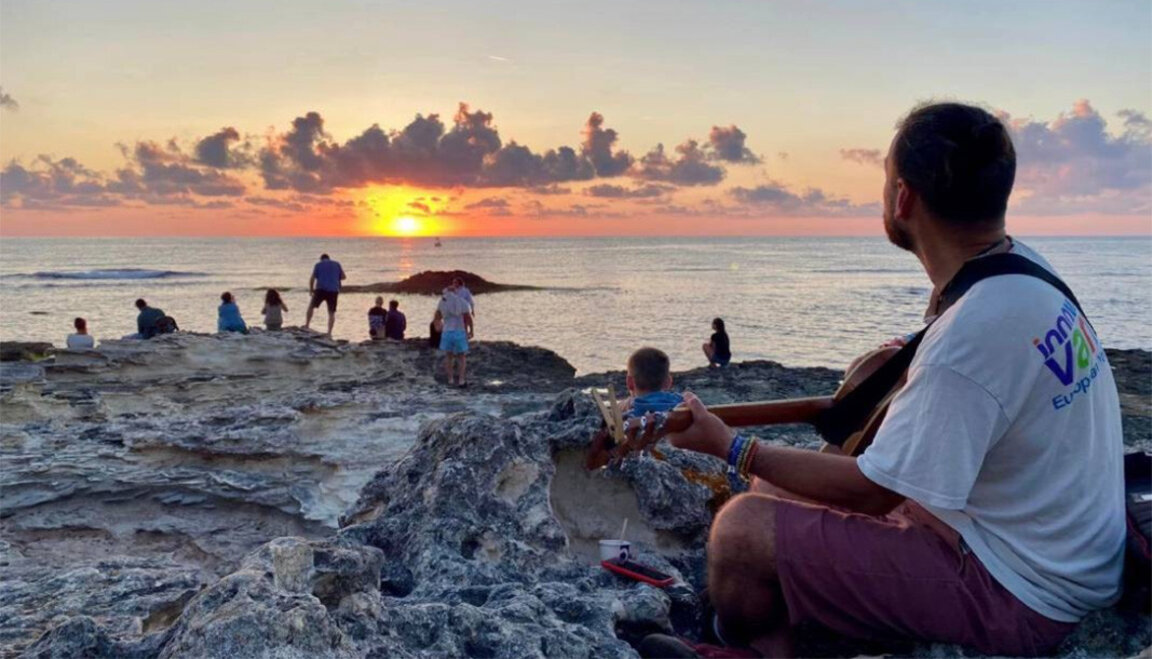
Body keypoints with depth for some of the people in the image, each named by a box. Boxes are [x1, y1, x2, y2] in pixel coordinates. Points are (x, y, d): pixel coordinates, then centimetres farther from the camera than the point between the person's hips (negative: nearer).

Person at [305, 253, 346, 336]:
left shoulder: (318, 265, 9)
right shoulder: (337, 264, 15)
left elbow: (312, 279, 3)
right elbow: (343, 277, 14)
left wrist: (311, 289, 16)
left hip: (321, 289, -1)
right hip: (333, 290, 1)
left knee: (311, 306, 18)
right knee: (331, 312, 4)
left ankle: (306, 326, 15)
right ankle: (329, 333, -1)